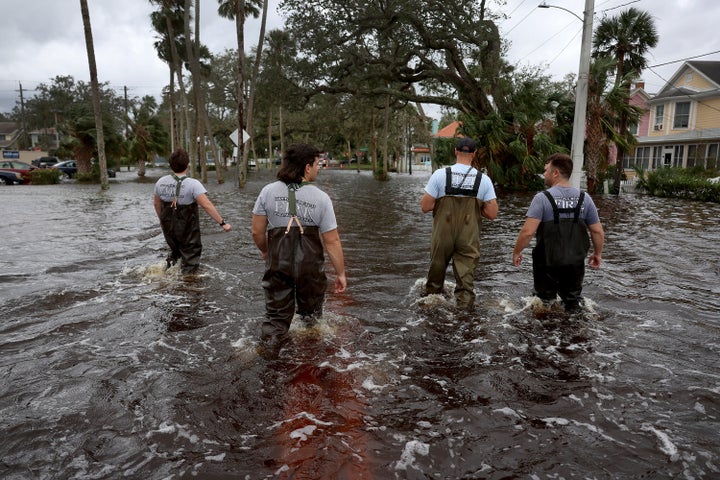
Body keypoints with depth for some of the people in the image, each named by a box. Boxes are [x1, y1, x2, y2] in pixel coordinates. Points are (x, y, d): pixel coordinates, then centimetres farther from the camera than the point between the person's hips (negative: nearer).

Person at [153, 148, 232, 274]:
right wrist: (222, 223, -27)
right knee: (190, 259, 10)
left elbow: (157, 203, 12)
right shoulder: (192, 184, -21)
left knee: (175, 250, 33)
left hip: (168, 228, 5)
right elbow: (206, 205, -29)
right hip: (187, 231, -5)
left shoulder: (160, 182, -2)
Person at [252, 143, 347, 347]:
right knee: (311, 308, 24)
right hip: (310, 266, -1)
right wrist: (340, 273, -1)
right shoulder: (321, 198, -10)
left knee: (276, 311, 16)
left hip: (277, 263, 1)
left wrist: (265, 251, 19)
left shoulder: (268, 191, -5)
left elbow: (257, 232, -1)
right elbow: (332, 241, -10)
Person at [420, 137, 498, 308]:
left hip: (442, 234, 0)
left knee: (436, 270, 20)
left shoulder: (440, 174, -8)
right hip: (469, 238, 0)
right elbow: (492, 214, -3)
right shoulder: (484, 179, -3)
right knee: (466, 280, 6)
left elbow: (425, 207, -8)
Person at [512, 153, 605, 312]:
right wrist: (597, 253, 17)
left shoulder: (542, 198, -15)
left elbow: (528, 232, -22)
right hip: (575, 263, 4)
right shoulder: (584, 198, -2)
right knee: (573, 302, 20)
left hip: (548, 263, -4)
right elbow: (598, 231, 1)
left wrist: (516, 252, -8)